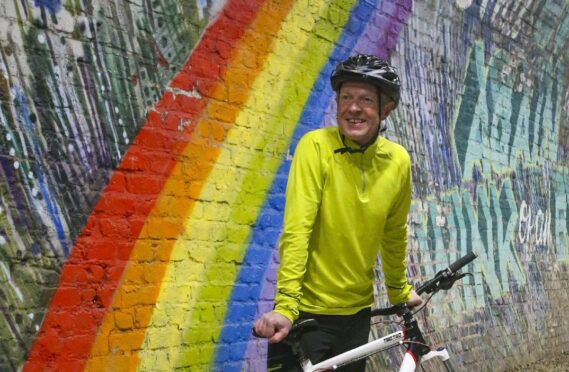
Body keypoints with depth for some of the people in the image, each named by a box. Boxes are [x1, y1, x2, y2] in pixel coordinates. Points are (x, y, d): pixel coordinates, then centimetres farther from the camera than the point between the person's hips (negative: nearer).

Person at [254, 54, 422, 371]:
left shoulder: (398, 161, -2)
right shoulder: (317, 146, -14)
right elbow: (297, 229, -21)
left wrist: (399, 291, 21)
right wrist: (285, 306, -28)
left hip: (356, 312, 4)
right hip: (306, 310, -4)